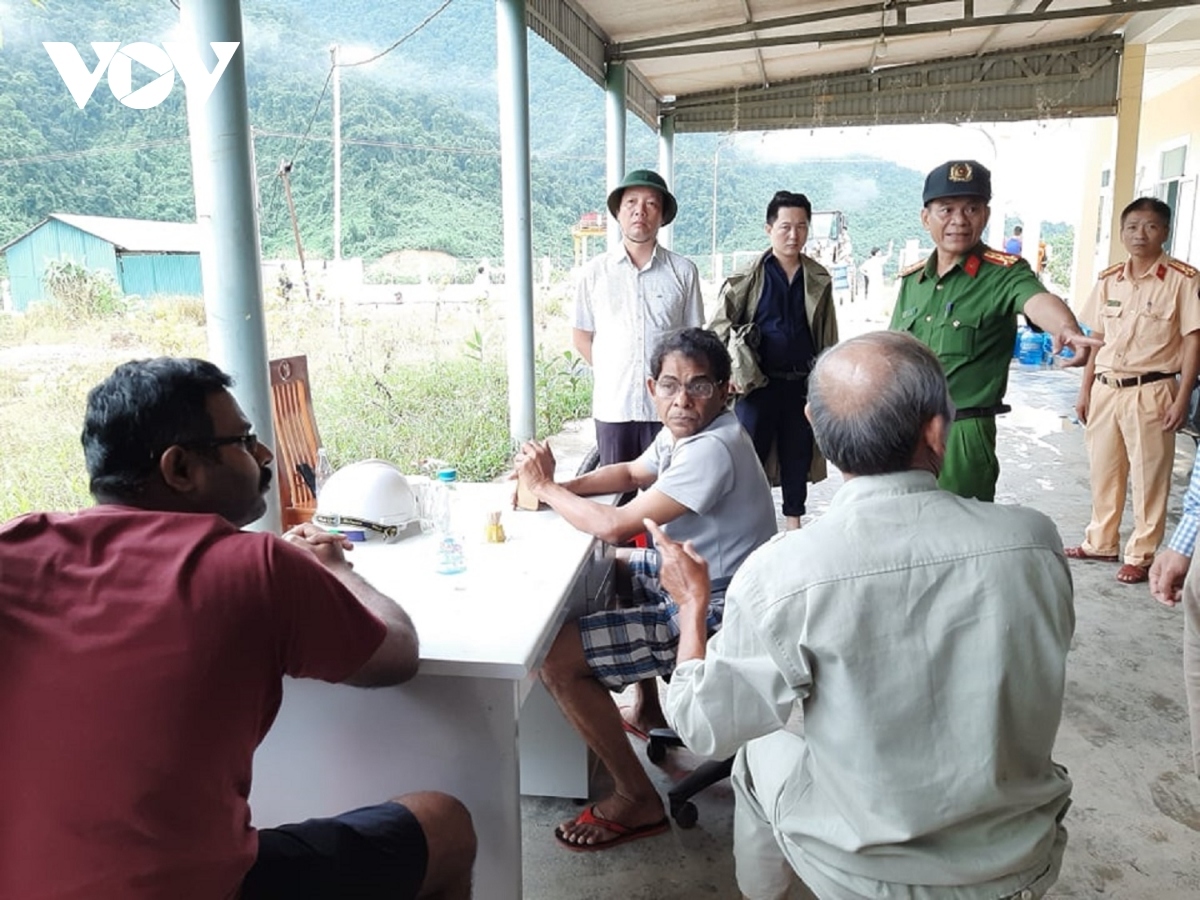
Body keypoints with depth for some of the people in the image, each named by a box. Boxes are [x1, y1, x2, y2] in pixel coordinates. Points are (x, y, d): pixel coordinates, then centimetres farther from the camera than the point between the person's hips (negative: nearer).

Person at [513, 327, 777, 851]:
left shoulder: (712, 449, -27)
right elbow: (631, 473, 18)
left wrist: (547, 488, -11)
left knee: (557, 657, -17)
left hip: (715, 612, -10)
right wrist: (561, 486, 1)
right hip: (693, 575, 10)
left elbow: (615, 526, -28)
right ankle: (652, 707, 39)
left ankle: (637, 801, 1)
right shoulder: (683, 431, 2)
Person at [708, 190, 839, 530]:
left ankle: (794, 518, 27)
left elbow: (828, 337, 12)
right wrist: (730, 370, -10)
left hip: (803, 383, 3)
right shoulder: (748, 278, -2)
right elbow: (719, 325, 0)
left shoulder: (819, 280, 7)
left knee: (798, 454, 12)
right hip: (759, 383, -3)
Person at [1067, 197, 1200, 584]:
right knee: (1103, 470, 14)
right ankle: (1101, 542, 29)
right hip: (1105, 389, 5)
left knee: (1149, 477, 3)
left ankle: (1141, 555, 15)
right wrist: (1085, 391, 10)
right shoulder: (1108, 279, 7)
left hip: (1150, 392, -5)